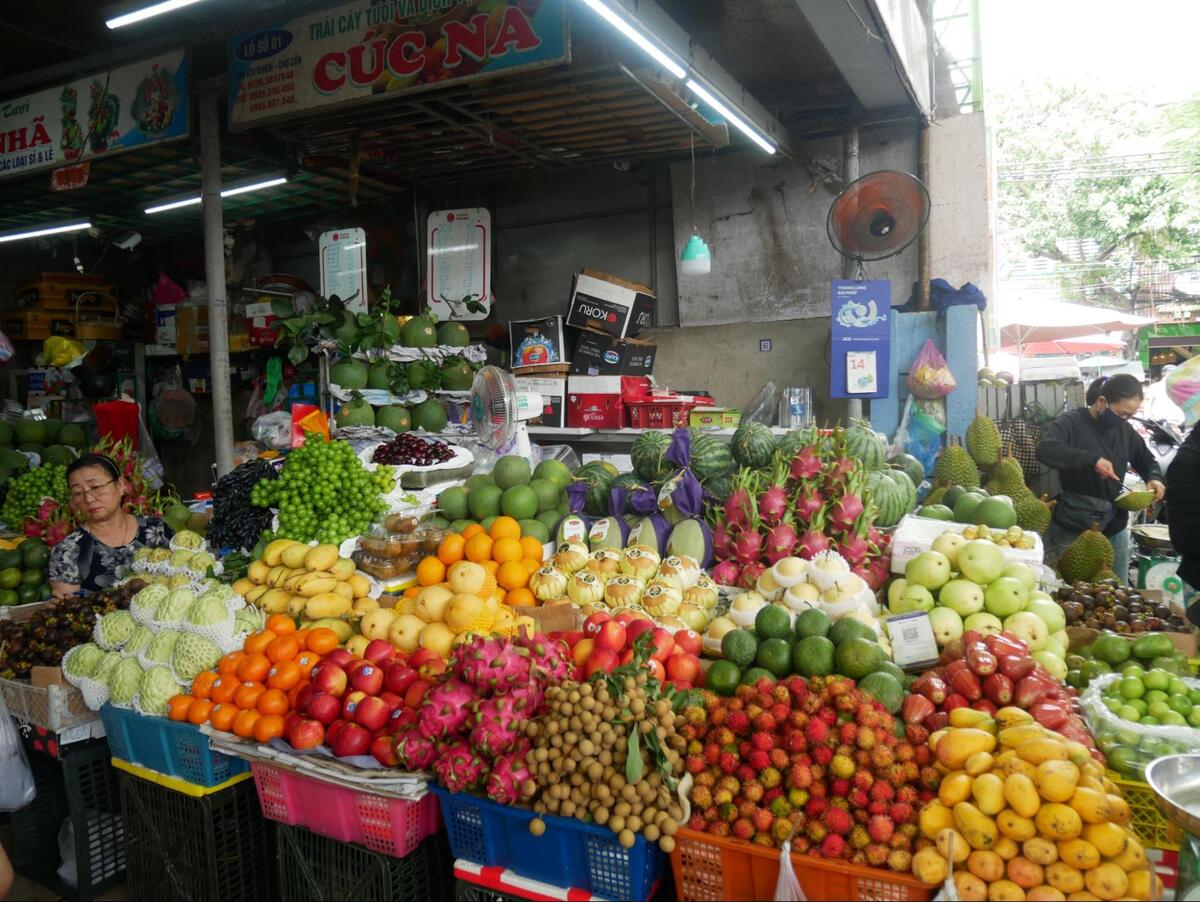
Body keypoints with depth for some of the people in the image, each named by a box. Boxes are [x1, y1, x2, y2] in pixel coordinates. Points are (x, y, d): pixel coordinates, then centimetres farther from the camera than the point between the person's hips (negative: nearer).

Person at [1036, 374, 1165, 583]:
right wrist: (1092, 459, -36)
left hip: (1114, 526, 6)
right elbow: (1045, 450, -29)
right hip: (1074, 527, -6)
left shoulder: (1124, 429, 8)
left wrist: (1154, 478, 1)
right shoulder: (1072, 422, -11)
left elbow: (1146, 460, 23)